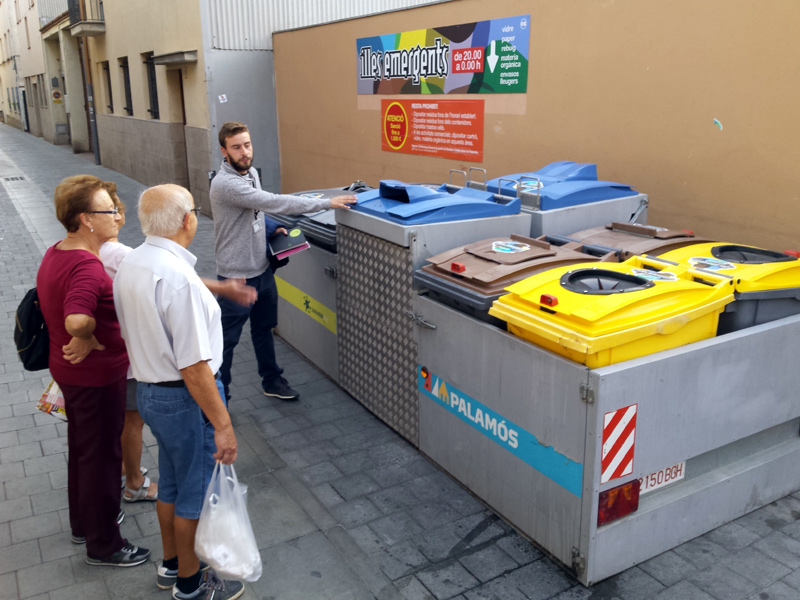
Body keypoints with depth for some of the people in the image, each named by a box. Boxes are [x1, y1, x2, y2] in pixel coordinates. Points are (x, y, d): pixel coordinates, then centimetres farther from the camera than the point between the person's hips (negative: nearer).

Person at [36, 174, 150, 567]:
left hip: (69, 369, 10)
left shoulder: (54, 255, 3)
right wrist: (90, 336, -25)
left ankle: (84, 522, 45)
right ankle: (102, 544, 24)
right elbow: (76, 320, -45)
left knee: (82, 447, 25)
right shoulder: (86, 267, -29)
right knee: (101, 455, 6)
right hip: (96, 375, -10)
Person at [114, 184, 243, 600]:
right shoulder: (178, 277, -28)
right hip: (184, 399, -9)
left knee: (172, 482, 25)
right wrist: (223, 424, -22)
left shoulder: (130, 264, 1)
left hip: (149, 390, 9)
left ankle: (172, 564, 44)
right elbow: (193, 367, -28)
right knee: (196, 492, 11)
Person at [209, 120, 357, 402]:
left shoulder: (251, 172, 5)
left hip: (262, 269, 9)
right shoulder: (224, 184, -25)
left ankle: (272, 380, 39)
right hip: (237, 276, -9)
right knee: (227, 339, 5)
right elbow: (273, 202, -32)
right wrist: (327, 203, -31)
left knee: (264, 329, 22)